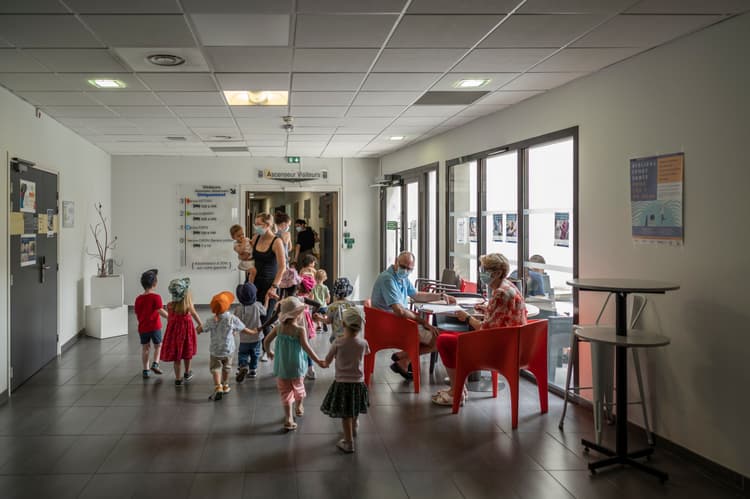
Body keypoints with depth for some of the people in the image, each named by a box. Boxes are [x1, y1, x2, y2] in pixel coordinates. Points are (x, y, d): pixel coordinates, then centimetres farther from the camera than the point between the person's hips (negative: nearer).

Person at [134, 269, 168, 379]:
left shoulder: (138, 299, 3)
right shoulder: (156, 297, -13)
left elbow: (137, 314, 8)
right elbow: (160, 311, -21)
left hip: (142, 328, 4)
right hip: (155, 327, -4)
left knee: (145, 348, 12)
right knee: (158, 345, 16)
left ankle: (145, 370, 14)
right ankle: (155, 363, -1)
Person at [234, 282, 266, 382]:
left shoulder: (238, 308, -17)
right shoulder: (257, 305, -14)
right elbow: (264, 312, 5)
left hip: (244, 339, -2)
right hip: (256, 337, 2)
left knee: (242, 354, 12)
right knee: (255, 355, 20)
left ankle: (243, 366, -11)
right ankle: (252, 370, 27)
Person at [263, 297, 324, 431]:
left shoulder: (278, 328, -6)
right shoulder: (300, 330, -18)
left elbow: (266, 342, -1)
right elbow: (306, 347, -24)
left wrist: (269, 352, 18)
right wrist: (318, 360, -20)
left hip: (281, 367, 2)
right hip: (295, 366, -2)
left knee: (285, 391, 9)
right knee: (298, 387, 24)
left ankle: (289, 419, 5)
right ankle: (299, 407, 46)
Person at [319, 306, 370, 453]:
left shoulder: (338, 342, -16)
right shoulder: (363, 343, -8)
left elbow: (327, 361, -4)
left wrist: (324, 364, 18)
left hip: (342, 382, -3)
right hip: (358, 382, 3)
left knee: (345, 414, 7)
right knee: (354, 411, 26)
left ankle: (349, 442, 11)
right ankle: (353, 428, 50)